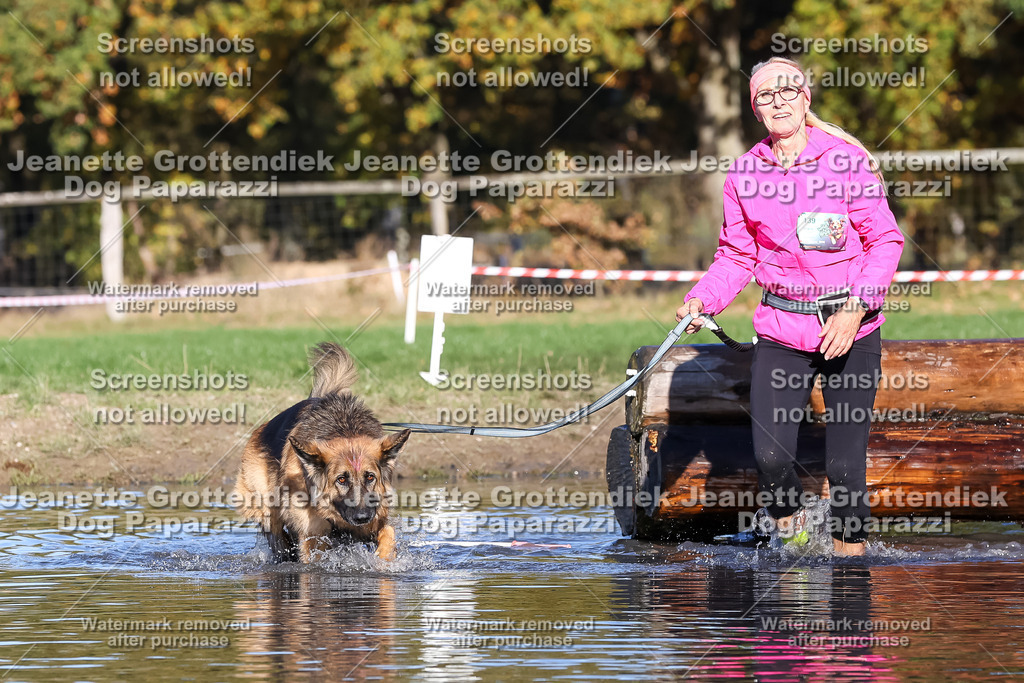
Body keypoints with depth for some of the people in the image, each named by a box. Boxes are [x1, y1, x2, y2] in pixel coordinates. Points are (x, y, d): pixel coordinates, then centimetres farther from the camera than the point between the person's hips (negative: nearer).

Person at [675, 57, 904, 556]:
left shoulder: (845, 159, -4)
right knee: (770, 456, -9)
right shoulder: (743, 174, 4)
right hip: (781, 327, 2)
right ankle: (788, 528, 20)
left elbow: (886, 241, -2)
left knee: (845, 464, -4)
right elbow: (736, 255, 11)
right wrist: (701, 300, -7)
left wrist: (855, 309, -12)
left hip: (852, 327, -2)